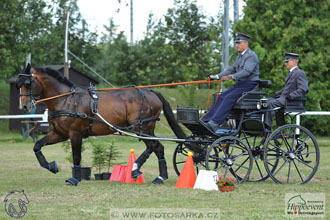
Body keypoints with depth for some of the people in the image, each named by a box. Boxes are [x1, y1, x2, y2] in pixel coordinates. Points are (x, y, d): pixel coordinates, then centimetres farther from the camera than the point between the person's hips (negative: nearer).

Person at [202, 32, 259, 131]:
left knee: (229, 98, -26)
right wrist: (217, 76, 5)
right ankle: (206, 121, -14)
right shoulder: (239, 57, 21)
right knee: (221, 97, -7)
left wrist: (232, 76, -34)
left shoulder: (251, 56, -10)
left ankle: (215, 123, -35)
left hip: (249, 85, -9)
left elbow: (247, 71, -24)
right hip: (239, 84, 9)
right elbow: (231, 69, 19)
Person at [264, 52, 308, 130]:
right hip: (283, 97, 10)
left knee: (270, 103, -28)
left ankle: (268, 127, -27)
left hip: (291, 100, -10)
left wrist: (290, 96, -25)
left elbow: (304, 89, -19)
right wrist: (278, 93, 12)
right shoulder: (291, 73, 22)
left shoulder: (299, 73, -9)